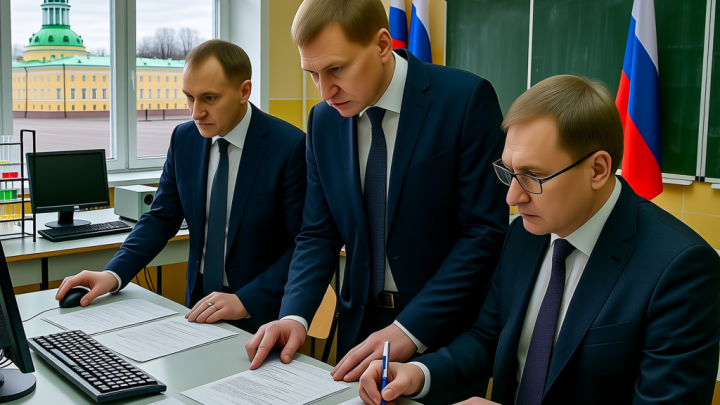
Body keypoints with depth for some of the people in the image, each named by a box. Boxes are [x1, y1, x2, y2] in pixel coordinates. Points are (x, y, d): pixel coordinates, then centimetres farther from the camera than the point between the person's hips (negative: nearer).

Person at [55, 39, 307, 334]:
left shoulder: (290, 146, -14)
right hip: (200, 304, 5)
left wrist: (247, 301, -22)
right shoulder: (184, 138, 3)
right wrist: (114, 274, -7)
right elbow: (161, 218, 8)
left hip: (261, 313, -4)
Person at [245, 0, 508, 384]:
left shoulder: (466, 98, -16)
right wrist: (295, 316, -13)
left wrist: (410, 331, -23)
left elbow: (485, 231, -18)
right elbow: (319, 234, 3)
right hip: (362, 324, 4)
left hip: (445, 327, -4)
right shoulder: (324, 120, 0)